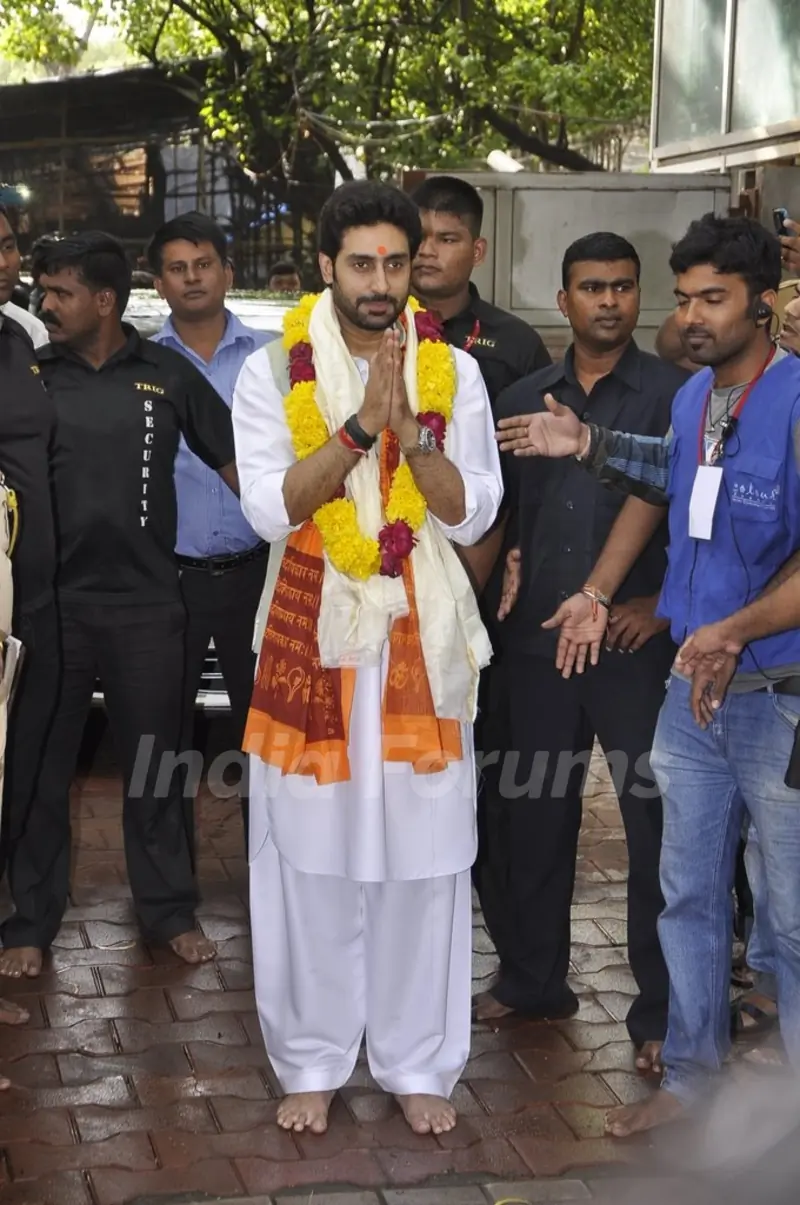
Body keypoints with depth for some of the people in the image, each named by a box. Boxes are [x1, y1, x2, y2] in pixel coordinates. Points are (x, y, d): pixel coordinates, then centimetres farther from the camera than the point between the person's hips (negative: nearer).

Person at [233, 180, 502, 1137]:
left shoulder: (453, 372, 2)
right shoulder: (273, 372, -2)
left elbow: (470, 515, -4)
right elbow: (271, 510, -12)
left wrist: (410, 428, -19)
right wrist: (361, 425, -21)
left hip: (422, 643, 1)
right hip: (311, 640, -1)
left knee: (422, 856, 5)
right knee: (311, 856, 5)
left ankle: (417, 1063, 20)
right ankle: (311, 1060, 20)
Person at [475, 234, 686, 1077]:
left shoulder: (673, 396, -3)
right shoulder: (523, 400, 11)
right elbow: (498, 510, 18)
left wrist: (665, 602, -10)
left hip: (634, 644, -4)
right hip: (538, 642, 5)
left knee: (656, 825, 0)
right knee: (529, 816, 12)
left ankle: (662, 1012, 9)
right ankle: (532, 980, 28)